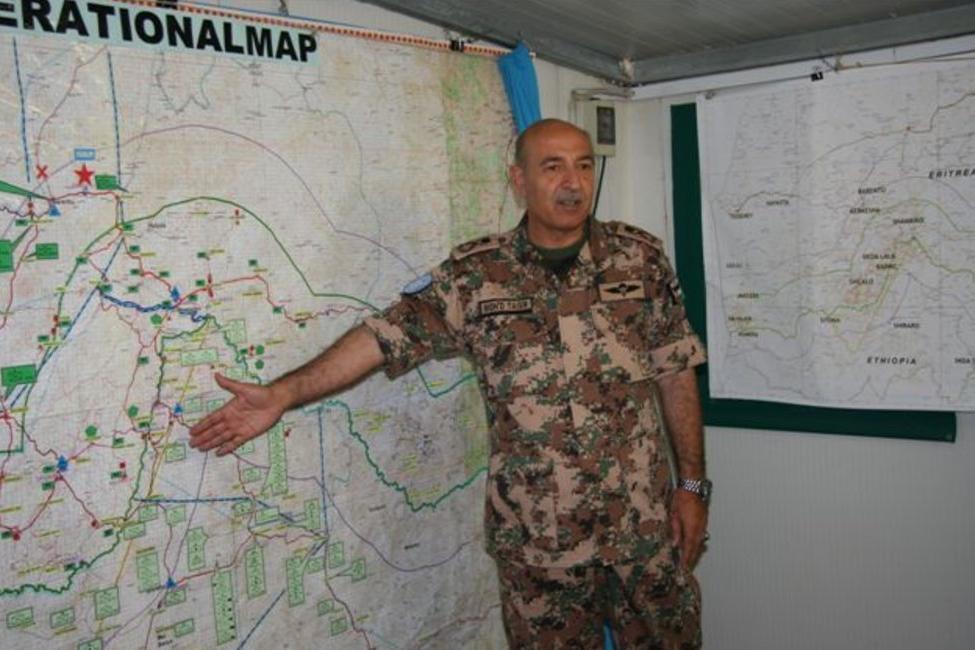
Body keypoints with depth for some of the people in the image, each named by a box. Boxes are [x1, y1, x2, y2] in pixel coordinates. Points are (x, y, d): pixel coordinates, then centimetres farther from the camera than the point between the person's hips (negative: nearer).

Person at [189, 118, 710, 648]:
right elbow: (385, 336, -7)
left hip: (645, 530, 1)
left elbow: (676, 374, 3)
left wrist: (692, 485, 0)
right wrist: (281, 394, -14)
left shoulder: (639, 257, 0)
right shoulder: (475, 274, -4)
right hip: (535, 539, -1)